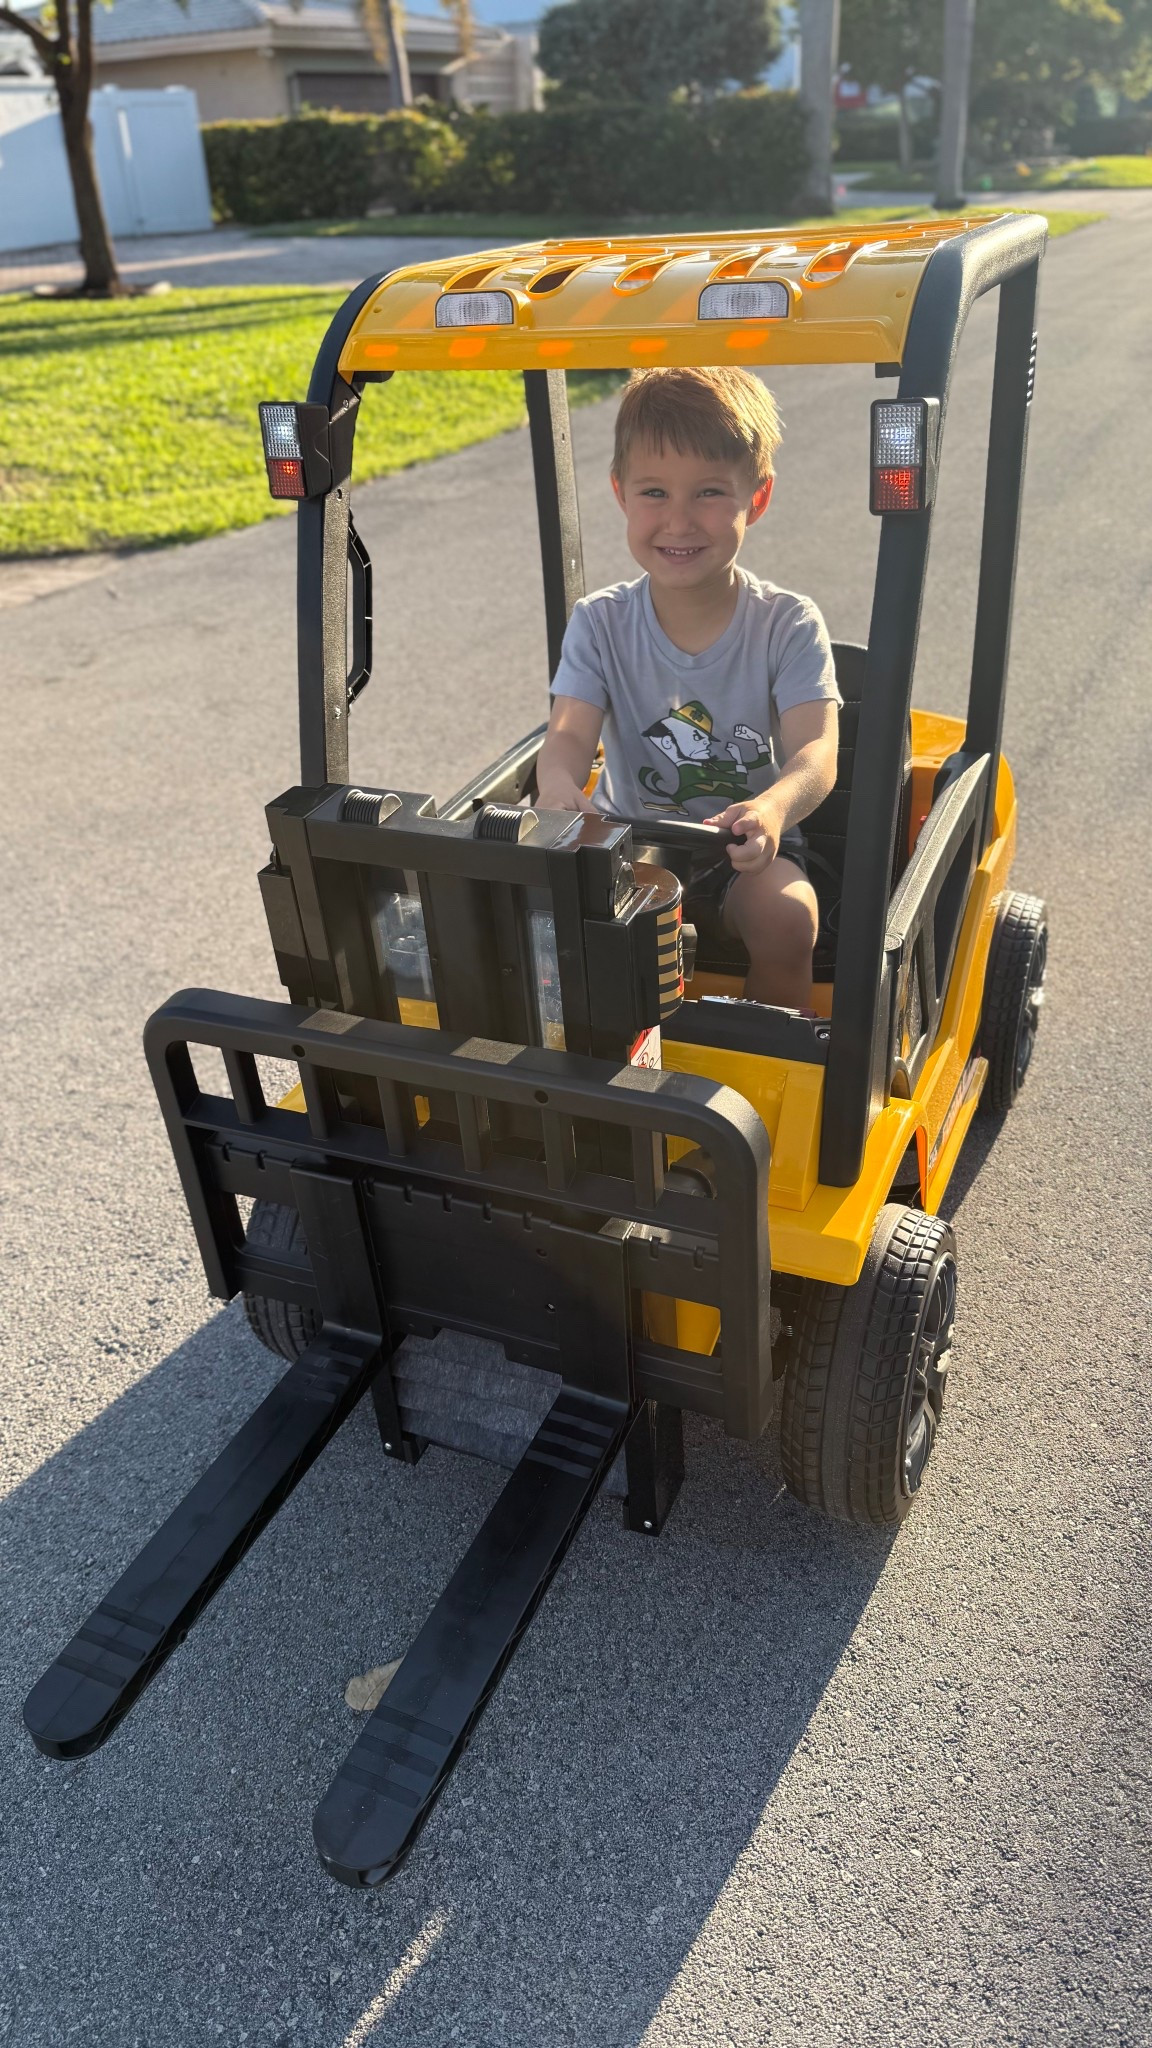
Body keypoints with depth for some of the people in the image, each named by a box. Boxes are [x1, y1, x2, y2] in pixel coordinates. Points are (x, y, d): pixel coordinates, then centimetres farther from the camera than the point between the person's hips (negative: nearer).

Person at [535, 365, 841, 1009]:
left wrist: (772, 808, -47)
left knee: (788, 915, -31)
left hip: (748, 853, -1)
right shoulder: (600, 624, -3)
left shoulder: (788, 625, -9)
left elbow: (817, 752, -22)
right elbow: (571, 733, -15)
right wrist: (558, 787, -42)